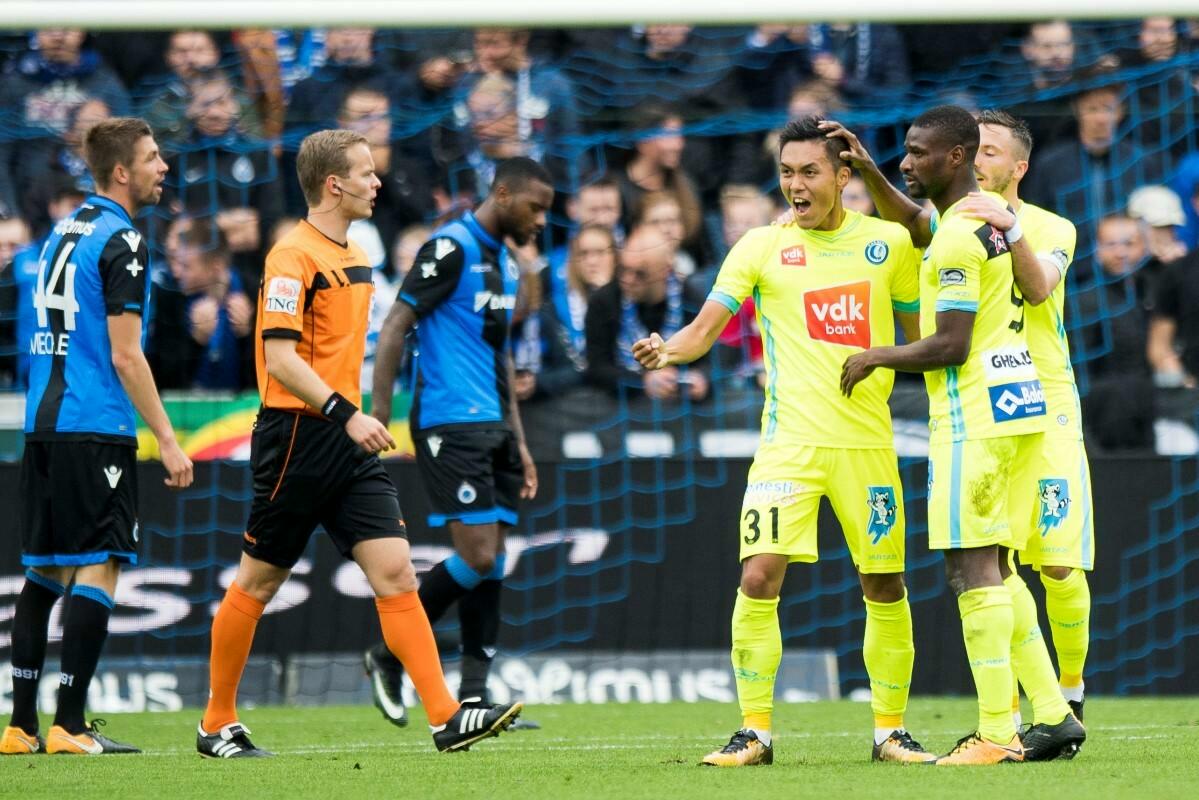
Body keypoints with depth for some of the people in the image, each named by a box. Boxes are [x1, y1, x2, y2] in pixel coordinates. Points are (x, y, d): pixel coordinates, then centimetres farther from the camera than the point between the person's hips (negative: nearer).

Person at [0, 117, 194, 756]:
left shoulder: (64, 232, 17)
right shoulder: (119, 242, -10)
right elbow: (124, 356, -14)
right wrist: (167, 441, -12)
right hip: (95, 429, -9)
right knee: (98, 568, -7)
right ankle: (69, 727, -11)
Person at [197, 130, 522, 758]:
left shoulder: (355, 258, 15)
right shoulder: (293, 256, -12)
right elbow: (280, 358, -21)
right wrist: (345, 413, -28)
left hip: (347, 442, 8)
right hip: (296, 438, -7)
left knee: (394, 569, -5)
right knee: (258, 582, 4)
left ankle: (447, 718, -12)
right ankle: (217, 724, 17)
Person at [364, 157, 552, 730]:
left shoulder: (505, 264, 18)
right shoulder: (450, 248, -10)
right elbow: (395, 327, -13)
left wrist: (518, 442, 23)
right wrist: (377, 416, -20)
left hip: (492, 427, 9)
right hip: (449, 423, -9)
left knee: (492, 562, 3)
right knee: (478, 555, -14)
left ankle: (473, 696, 2)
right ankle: (389, 654, 2)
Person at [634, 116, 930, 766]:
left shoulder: (889, 243, 7)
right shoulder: (761, 247, 2)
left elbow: (917, 334, 18)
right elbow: (705, 328, -3)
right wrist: (668, 350, -22)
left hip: (866, 441, 1)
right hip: (789, 439, -1)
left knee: (884, 588, 5)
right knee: (758, 577, -13)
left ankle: (890, 730, 19)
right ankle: (754, 731, -4)